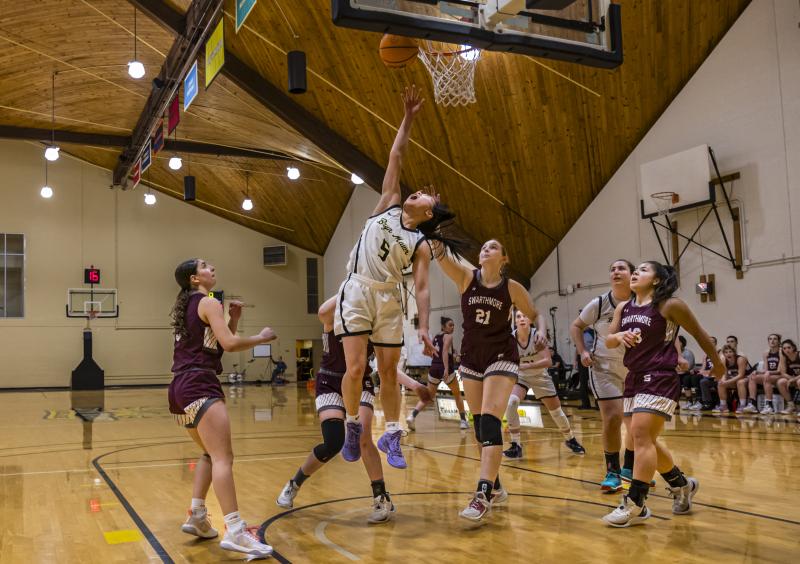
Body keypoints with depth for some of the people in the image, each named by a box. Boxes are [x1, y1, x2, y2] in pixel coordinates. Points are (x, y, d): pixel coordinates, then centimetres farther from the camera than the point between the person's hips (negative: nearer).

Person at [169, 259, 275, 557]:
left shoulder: (186, 307, 23)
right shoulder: (209, 302, -4)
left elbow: (217, 342, 27)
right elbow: (230, 344, -16)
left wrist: (234, 318, 14)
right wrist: (262, 337, -2)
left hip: (181, 387, 10)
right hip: (199, 385, -10)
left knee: (211, 454, 24)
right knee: (223, 457, -18)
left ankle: (197, 517, 18)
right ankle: (234, 531, -26)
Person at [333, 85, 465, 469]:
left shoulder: (421, 244, 3)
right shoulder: (388, 206, 7)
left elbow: (422, 288, -3)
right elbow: (395, 157, 8)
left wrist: (424, 327, -14)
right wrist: (408, 118, 5)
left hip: (388, 297, 1)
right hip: (357, 291, 0)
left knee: (389, 371, 5)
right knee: (356, 367, -9)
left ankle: (391, 436, 17)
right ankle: (352, 425, 12)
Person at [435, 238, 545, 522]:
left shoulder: (512, 287, -5)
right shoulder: (466, 277, -2)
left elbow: (535, 314, 7)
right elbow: (442, 255, -20)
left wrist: (541, 330, -14)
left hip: (501, 359, -4)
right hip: (471, 358, 4)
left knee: (490, 422, -18)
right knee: (479, 425, 9)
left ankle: (483, 495, -22)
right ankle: (495, 487, 24)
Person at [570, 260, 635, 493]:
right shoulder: (599, 304, -12)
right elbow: (576, 326, 2)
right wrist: (583, 351, -11)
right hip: (605, 368, -3)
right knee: (612, 417, -13)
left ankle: (630, 468, 30)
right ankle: (613, 472, 2)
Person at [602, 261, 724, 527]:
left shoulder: (670, 306, -7)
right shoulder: (623, 308, 10)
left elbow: (699, 334, 4)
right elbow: (608, 341, 10)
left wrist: (717, 364, 14)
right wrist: (618, 336, -13)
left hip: (659, 379, -8)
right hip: (634, 379, 8)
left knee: (641, 435, -17)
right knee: (644, 440, 14)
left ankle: (635, 505, -13)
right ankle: (682, 485, 35)